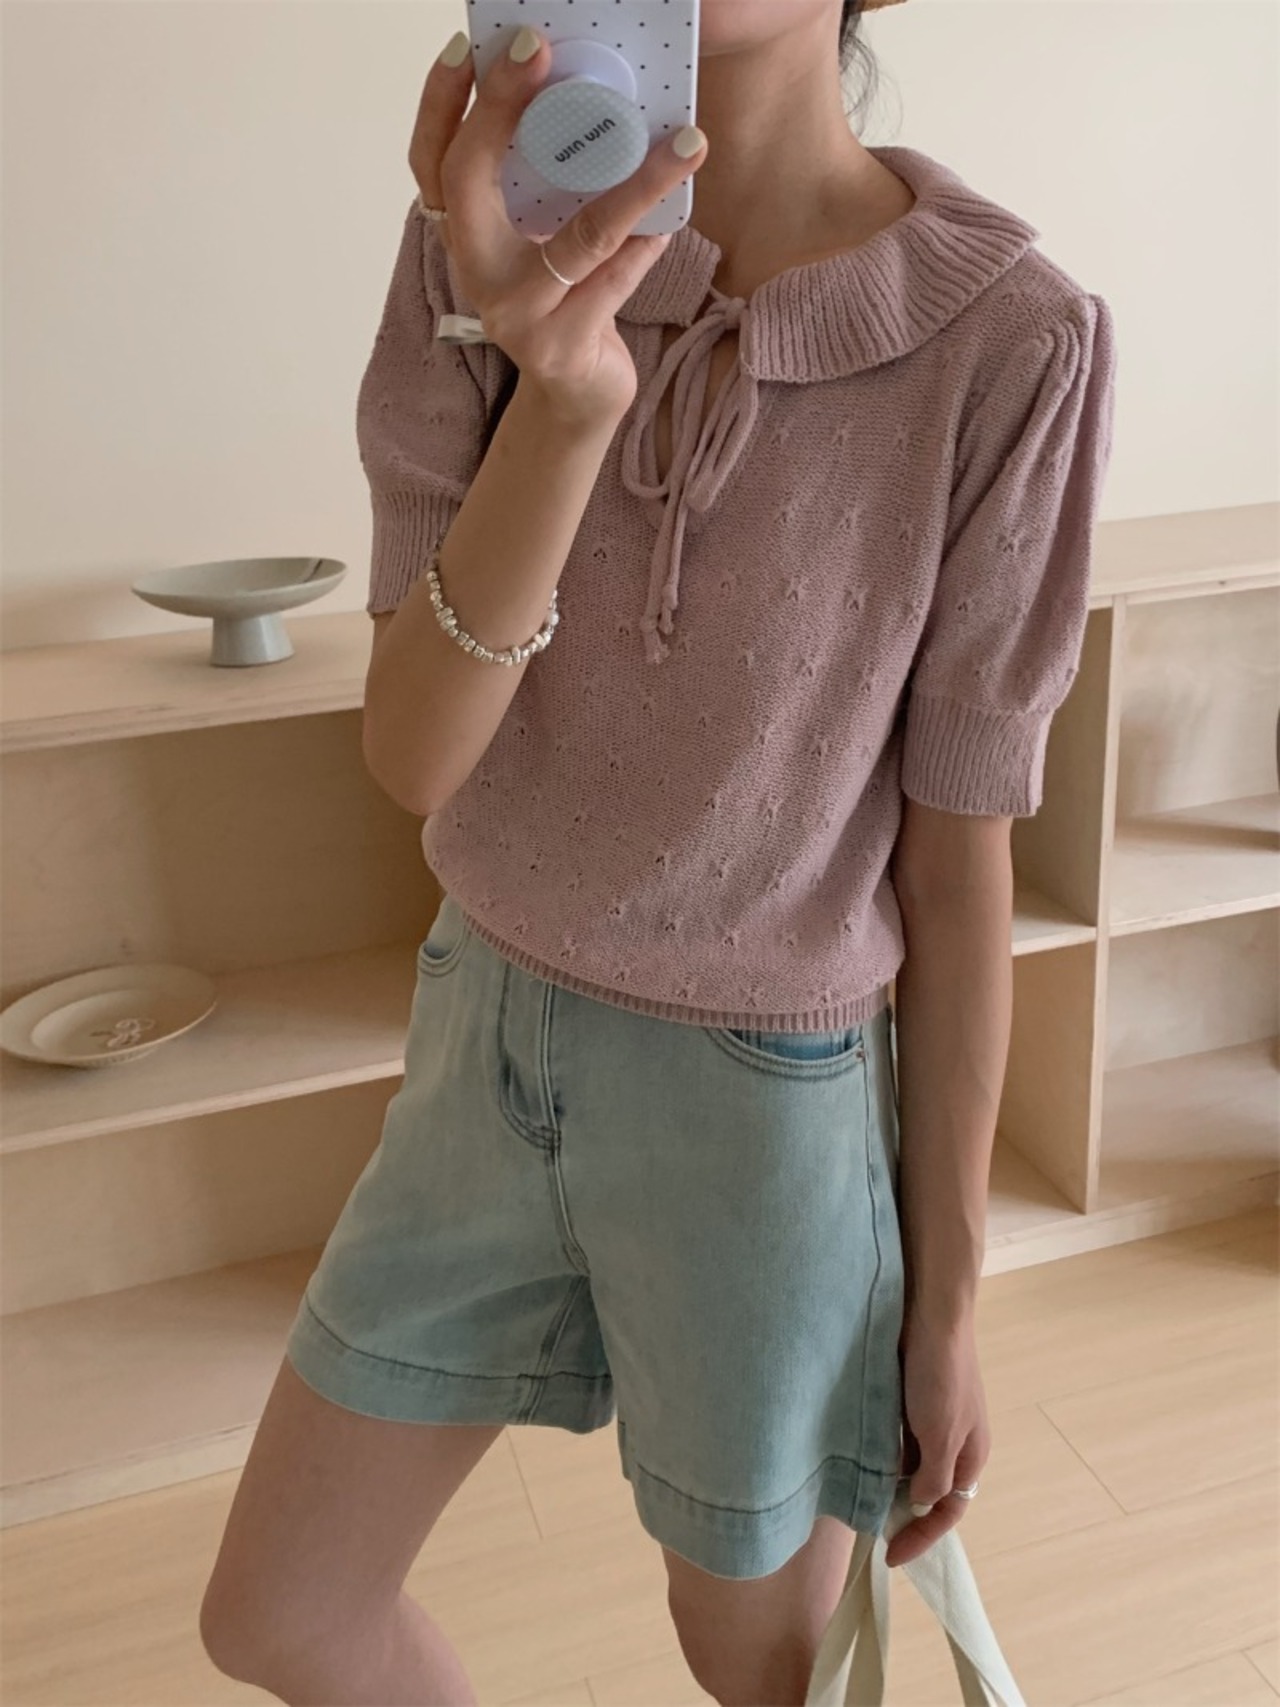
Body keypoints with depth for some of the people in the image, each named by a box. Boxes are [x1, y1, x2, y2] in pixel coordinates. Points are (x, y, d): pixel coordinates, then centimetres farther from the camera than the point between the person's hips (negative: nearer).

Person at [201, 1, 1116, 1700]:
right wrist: (560, 403, -34)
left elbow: (958, 869, -11)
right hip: (490, 1047, 4)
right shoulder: (492, 249, -8)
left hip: (770, 1109, -3)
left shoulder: (1010, 340, -18)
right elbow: (411, 753, -15)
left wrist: (949, 1304, -2)